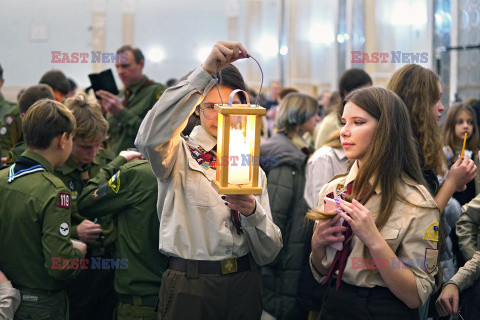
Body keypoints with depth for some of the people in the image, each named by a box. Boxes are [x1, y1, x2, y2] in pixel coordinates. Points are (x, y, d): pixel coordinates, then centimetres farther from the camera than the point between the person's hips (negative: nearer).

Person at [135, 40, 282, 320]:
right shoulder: (180, 154, -1)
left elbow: (268, 254, 4)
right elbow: (150, 138, -29)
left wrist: (252, 212, -17)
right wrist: (206, 71, -31)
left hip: (244, 286, 4)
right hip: (189, 289, -4)